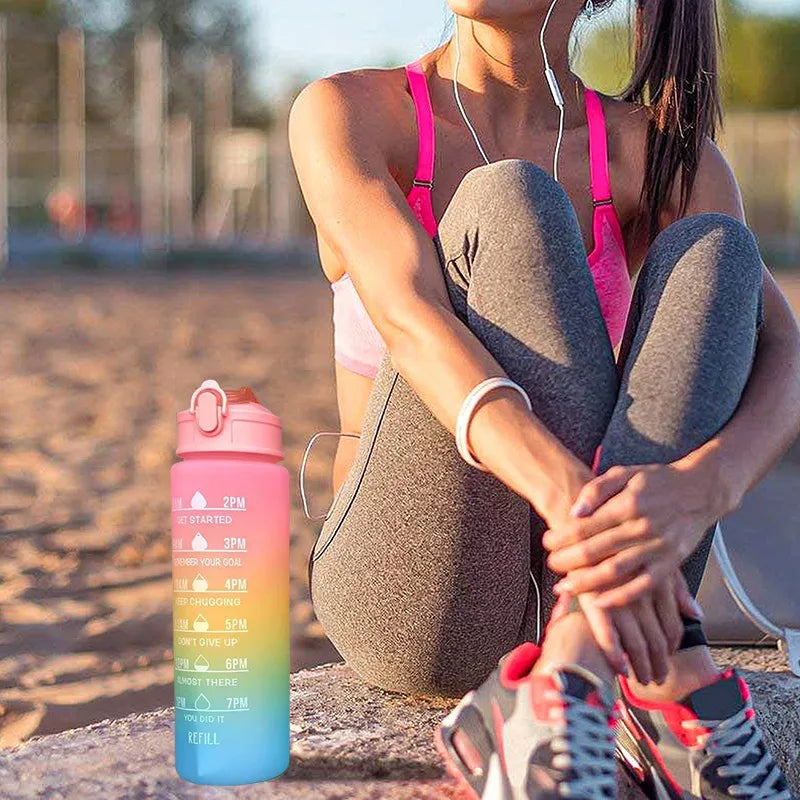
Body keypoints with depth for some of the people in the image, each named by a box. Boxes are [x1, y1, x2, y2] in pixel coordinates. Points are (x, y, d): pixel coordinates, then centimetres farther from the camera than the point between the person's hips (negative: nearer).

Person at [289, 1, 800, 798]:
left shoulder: (659, 154, 4)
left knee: (709, 250, -17)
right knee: (507, 204, -21)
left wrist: (698, 489, -36)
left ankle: (566, 685, -36)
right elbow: (410, 322, -23)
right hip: (406, 596, -3)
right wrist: (569, 500, -42)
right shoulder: (346, 113, -3)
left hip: (561, 600, 3)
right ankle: (671, 676, -36)